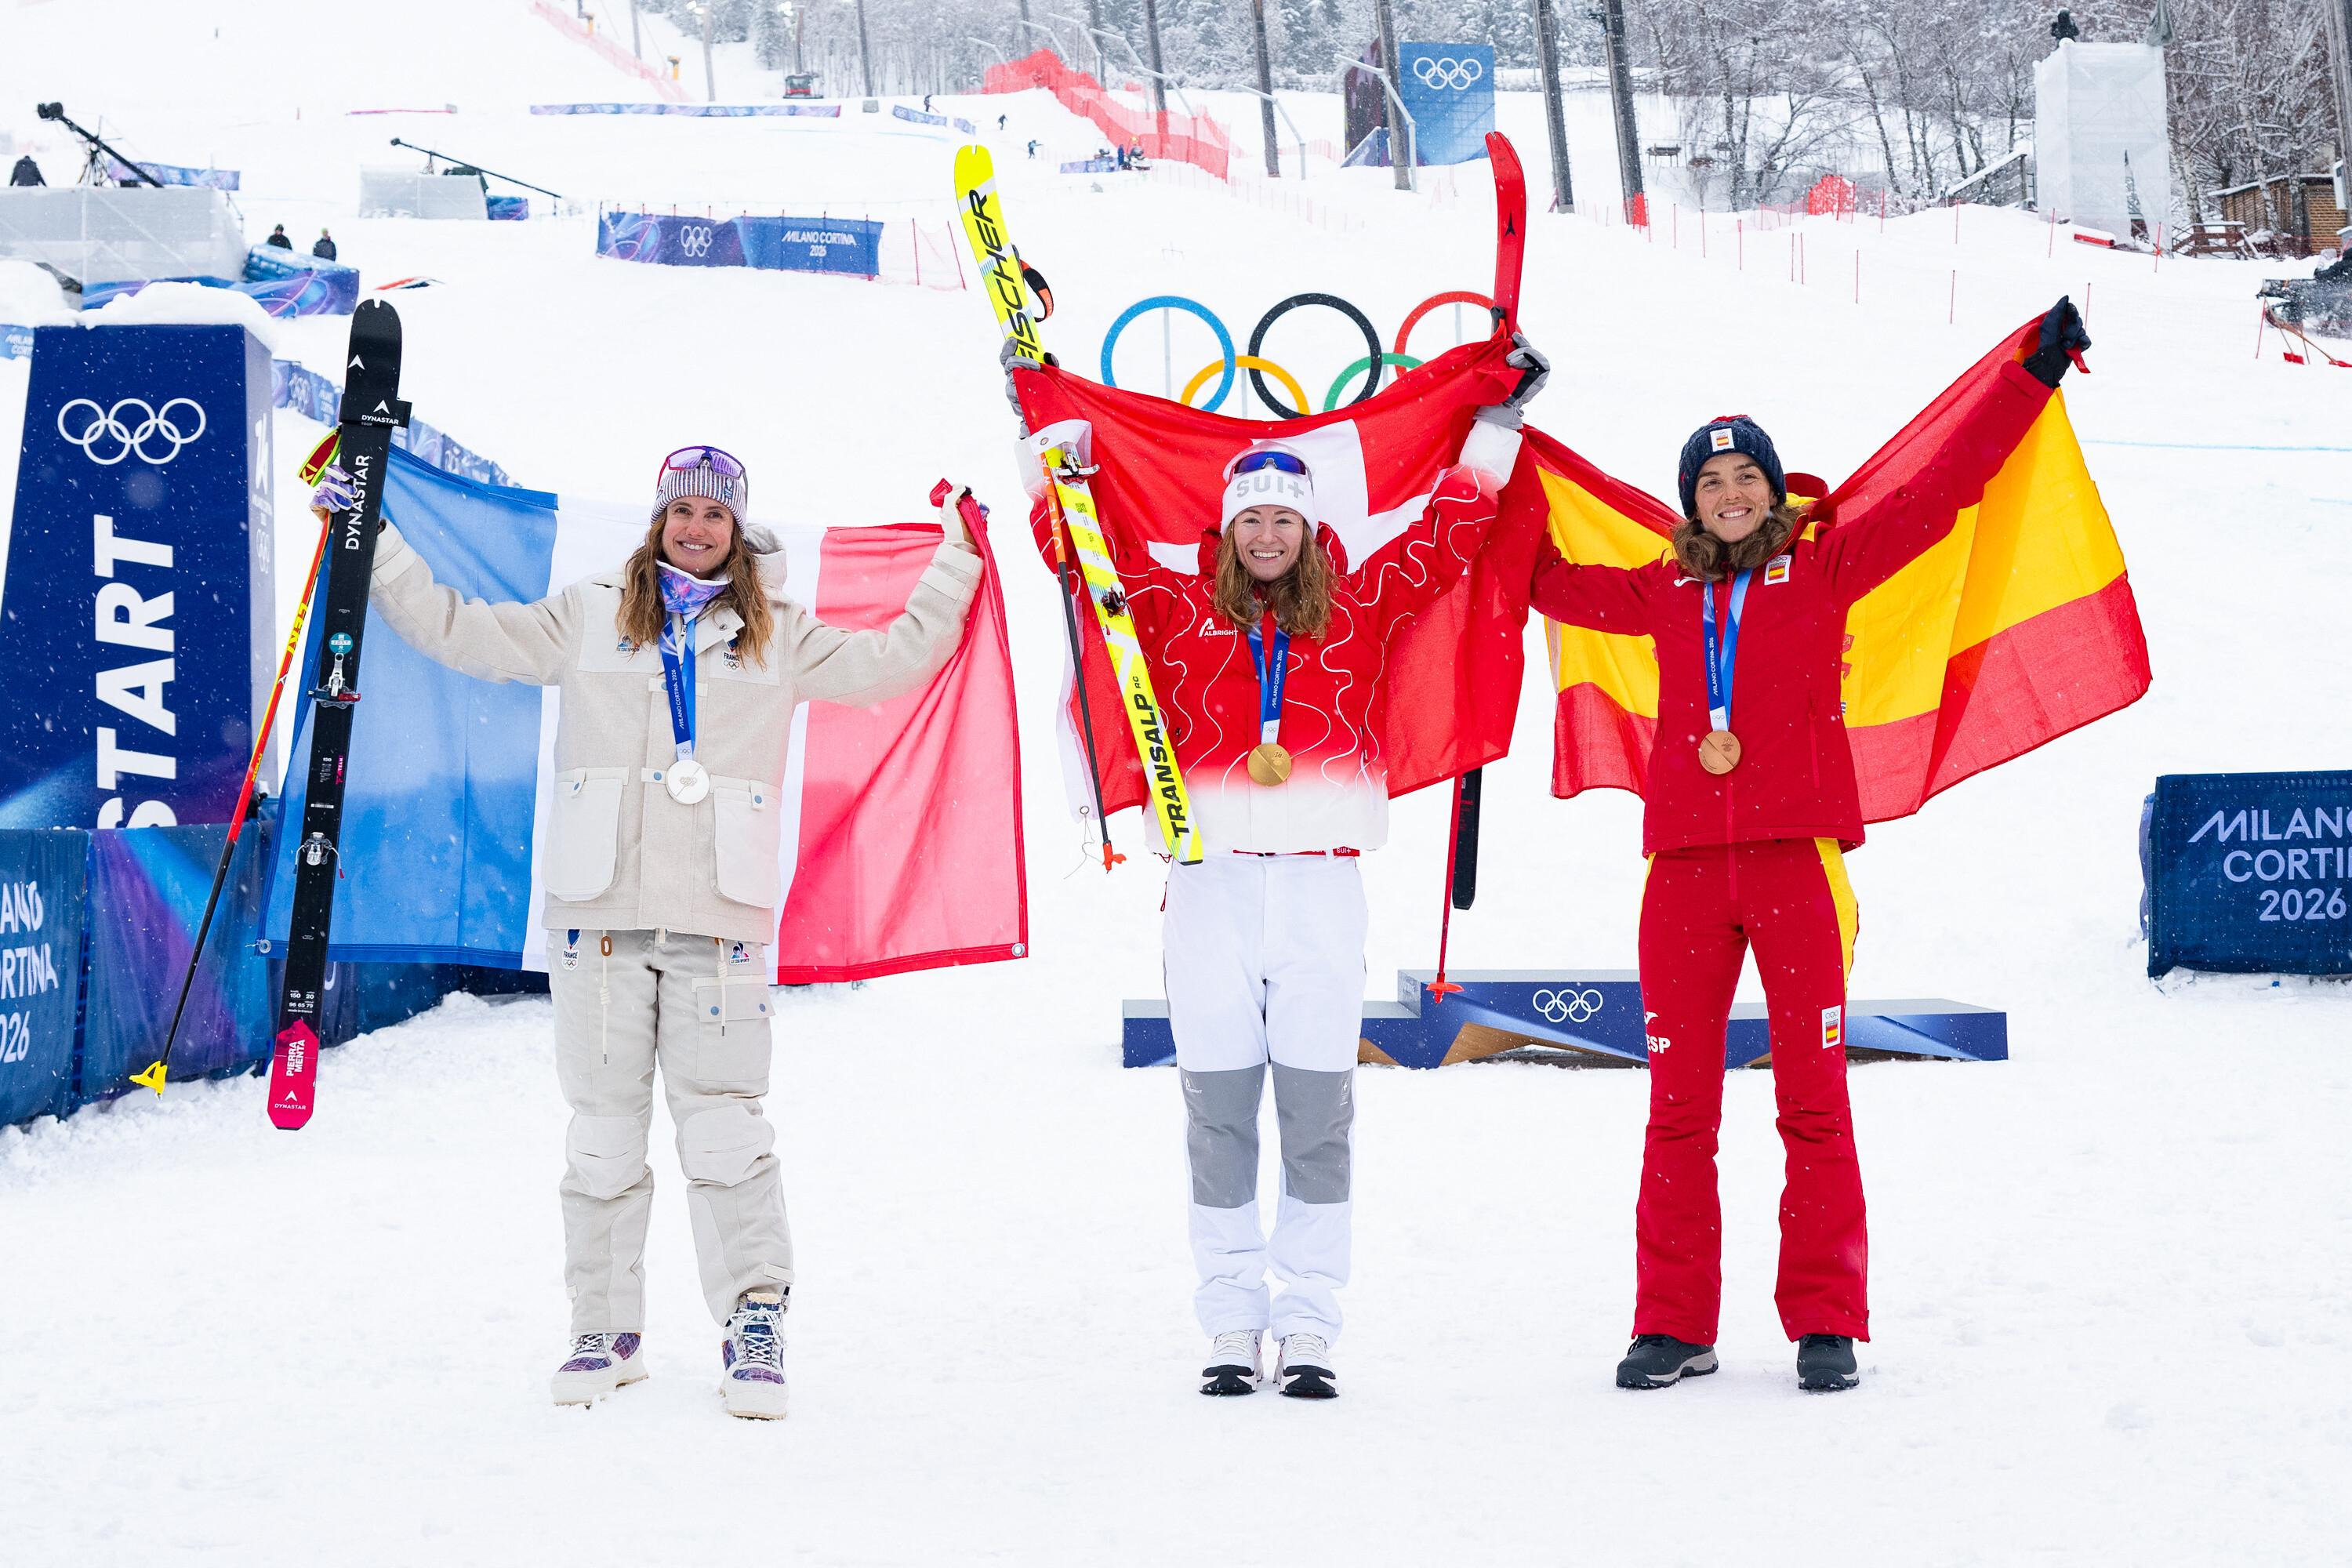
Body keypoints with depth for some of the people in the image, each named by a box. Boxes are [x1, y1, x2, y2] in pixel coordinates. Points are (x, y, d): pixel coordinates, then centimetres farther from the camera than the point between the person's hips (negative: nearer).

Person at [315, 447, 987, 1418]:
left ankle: (754, 1320, -1)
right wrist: (371, 540, 11)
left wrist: (955, 565, 12)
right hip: (601, 911, 1)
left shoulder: (776, 638, 12)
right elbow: (459, 631, 13)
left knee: (724, 1127, -8)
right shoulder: (589, 620, 12)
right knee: (602, 1127, 4)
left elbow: (893, 660, 15)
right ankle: (605, 1328, 13)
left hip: (719, 914, -1)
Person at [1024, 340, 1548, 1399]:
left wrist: (1499, 419, 19)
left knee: (1318, 1109, -1)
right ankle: (1231, 1326, 9)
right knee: (1218, 1107, 2)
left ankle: (1308, 1330, 5)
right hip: (1210, 883, 0)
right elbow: (1081, 538, 12)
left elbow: (1448, 533, 16)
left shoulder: (1359, 610, 10)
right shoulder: (1177, 610, 9)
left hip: (1322, 885, 0)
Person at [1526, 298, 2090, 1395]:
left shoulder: (1823, 567, 8)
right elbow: (1547, 581, 28)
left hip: (1797, 859, -2)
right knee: (1679, 1106, 3)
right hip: (1684, 865, 2)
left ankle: (1826, 1324, 4)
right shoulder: (1664, 594, 14)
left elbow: (1941, 490, 8)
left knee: (1813, 1100, -1)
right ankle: (1672, 1326, 9)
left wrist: (2032, 375, 7)